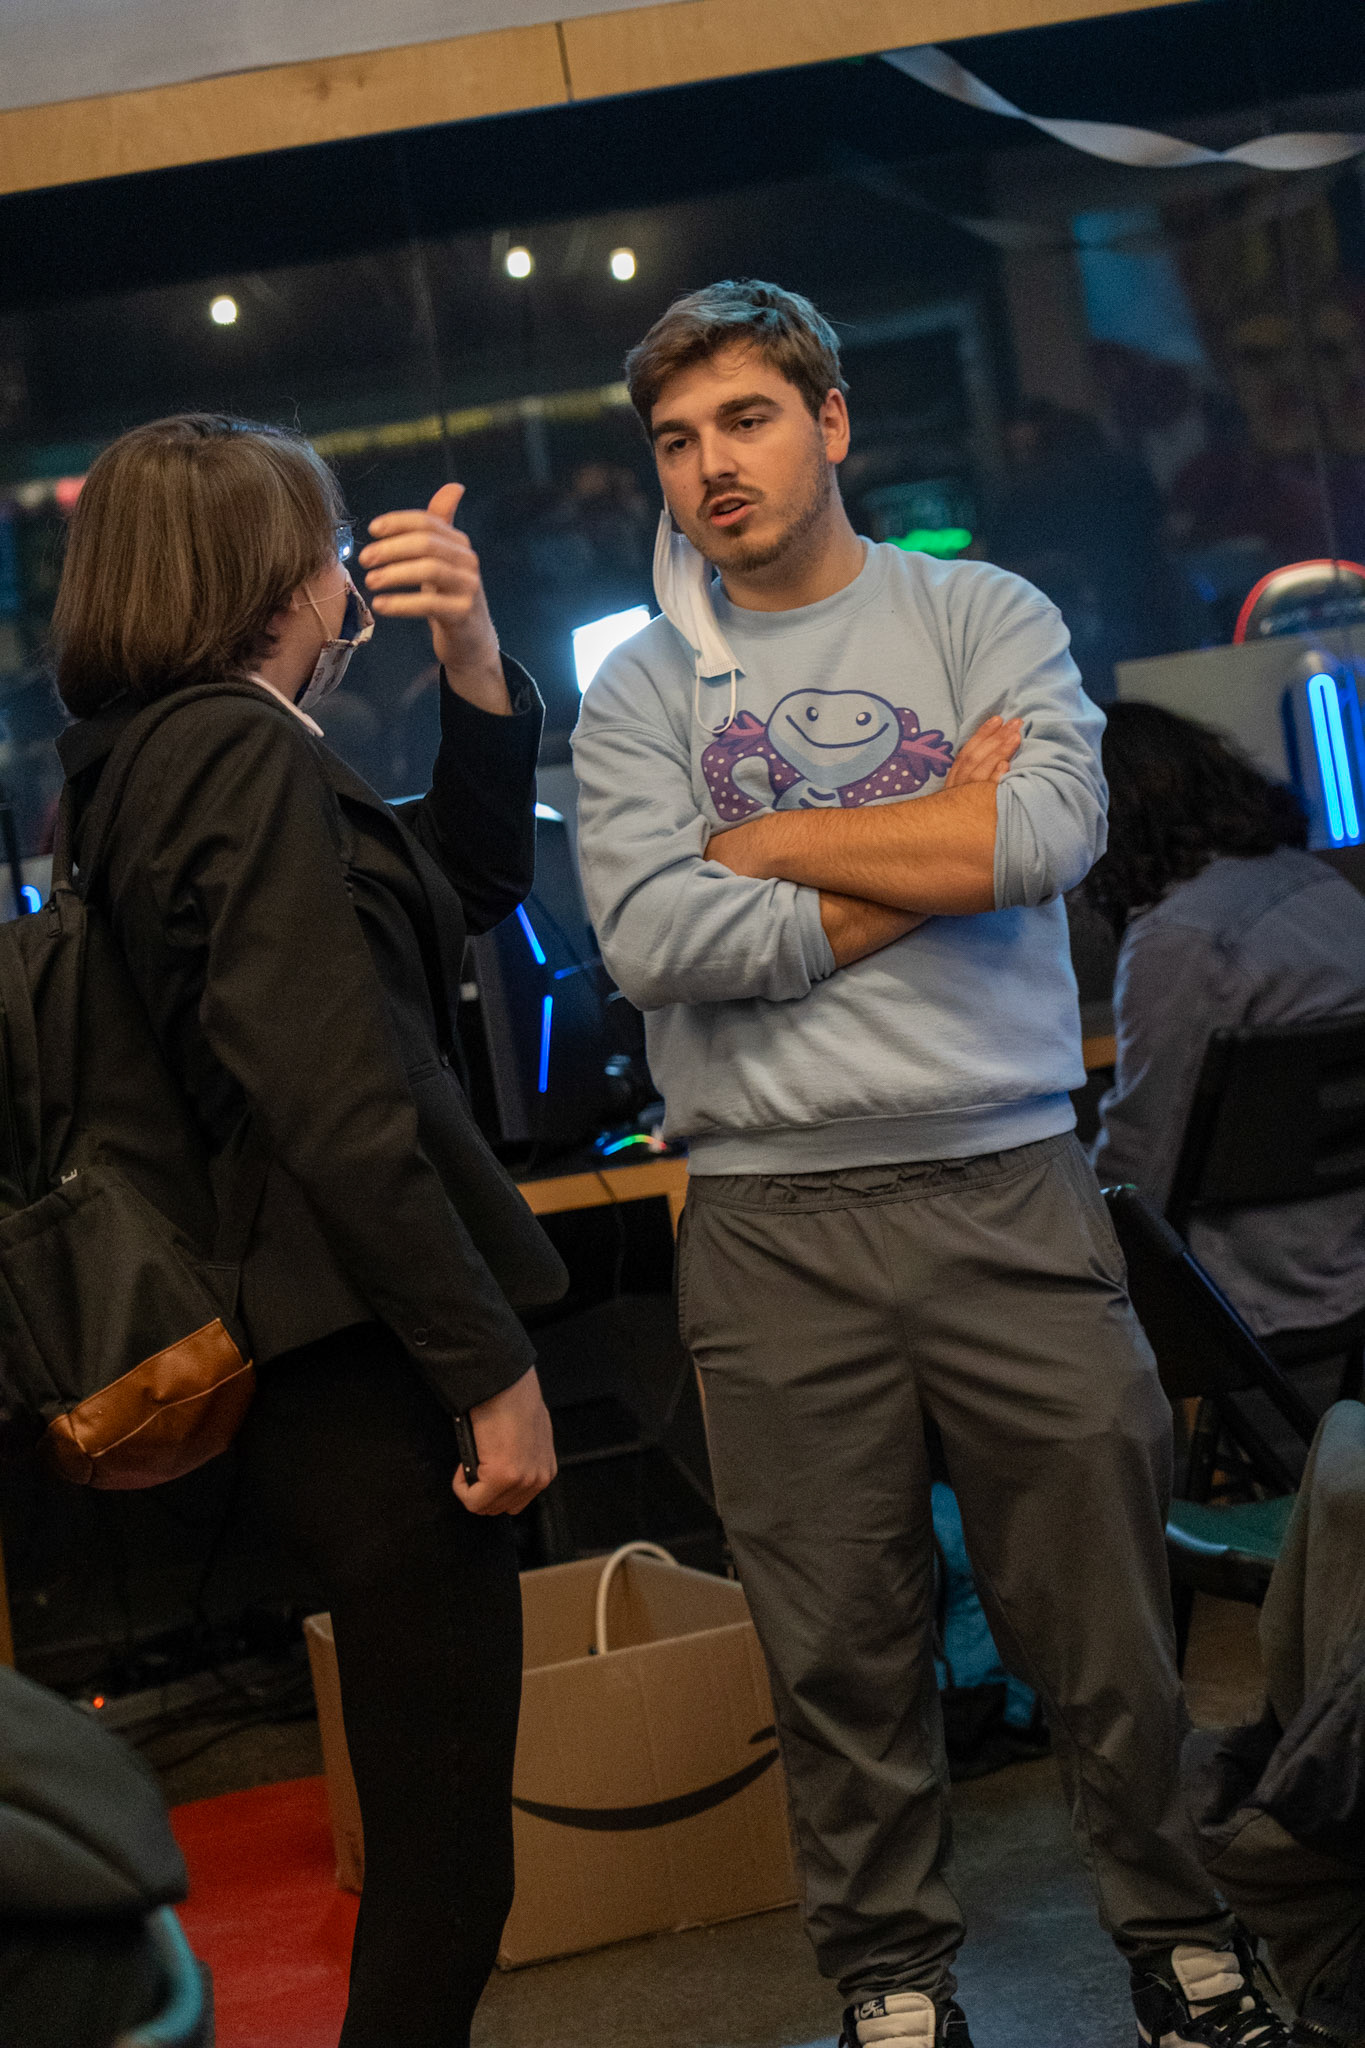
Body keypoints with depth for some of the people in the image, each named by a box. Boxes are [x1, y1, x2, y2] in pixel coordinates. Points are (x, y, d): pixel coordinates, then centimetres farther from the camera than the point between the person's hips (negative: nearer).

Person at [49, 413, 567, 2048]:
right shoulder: (247, 751, -13)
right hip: (364, 1361, -10)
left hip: (303, 1359, 10)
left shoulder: (148, 763, 15)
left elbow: (474, 879, 23)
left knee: (432, 1848, 19)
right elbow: (339, 1109, -21)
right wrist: (493, 1370, -17)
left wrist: (474, 669, 8)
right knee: (442, 1865, -2)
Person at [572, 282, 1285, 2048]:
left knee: (1102, 1604, 8)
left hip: (1009, 1187, 0)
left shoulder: (984, 618, 7)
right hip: (773, 1225, 0)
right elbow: (653, 941, -9)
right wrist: (933, 854, -7)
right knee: (841, 1639, 8)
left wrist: (768, 841, -6)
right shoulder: (640, 694, 8)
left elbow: (1054, 829, -12)